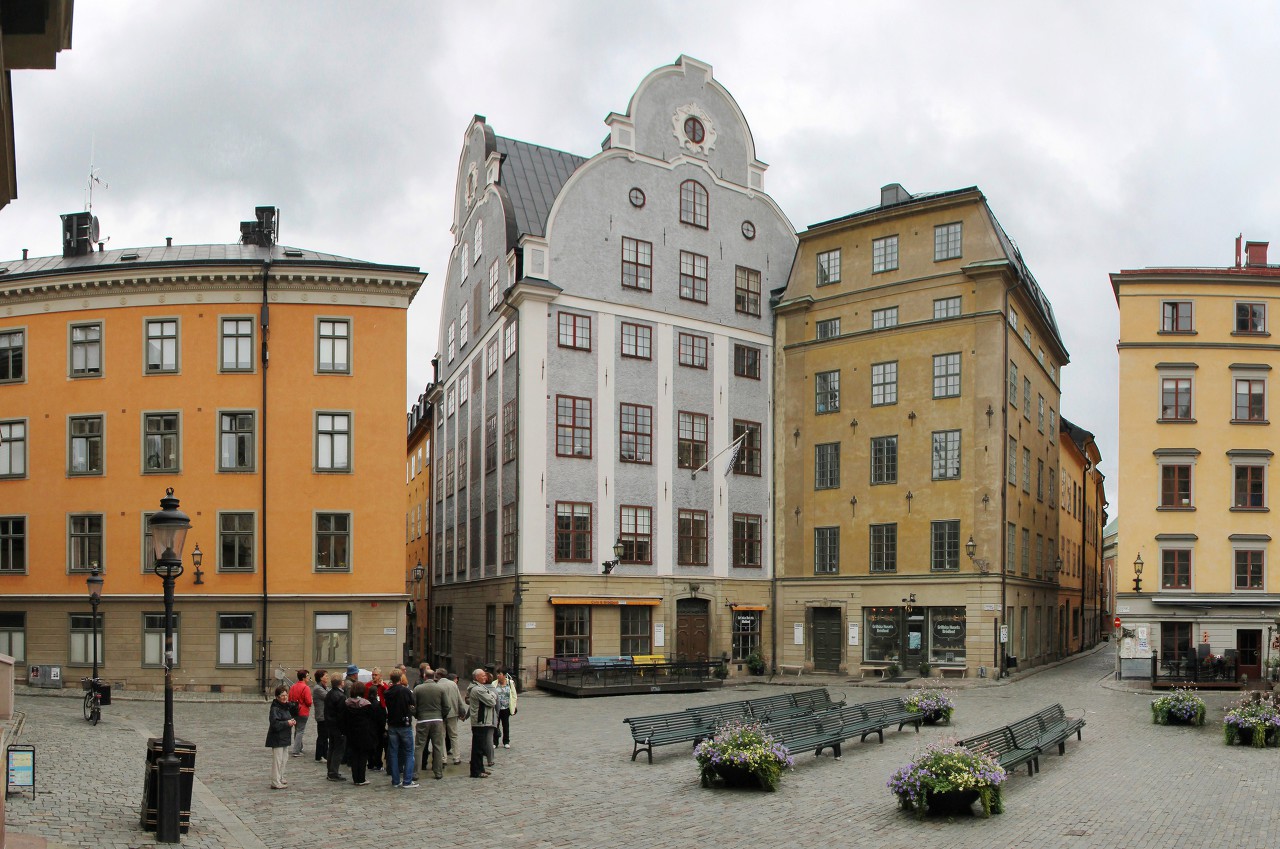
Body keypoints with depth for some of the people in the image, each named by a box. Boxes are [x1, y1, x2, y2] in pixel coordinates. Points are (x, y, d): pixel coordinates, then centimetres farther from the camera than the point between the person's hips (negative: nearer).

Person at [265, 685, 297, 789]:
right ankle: (276, 783, -2)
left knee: (284, 759, 17)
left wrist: (292, 721, 3)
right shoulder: (275, 708, -17)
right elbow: (275, 724, -24)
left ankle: (280, 779, 29)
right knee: (277, 760, -6)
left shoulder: (286, 706, 12)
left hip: (284, 737, 10)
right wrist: (287, 723, -22)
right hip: (277, 738, -10)